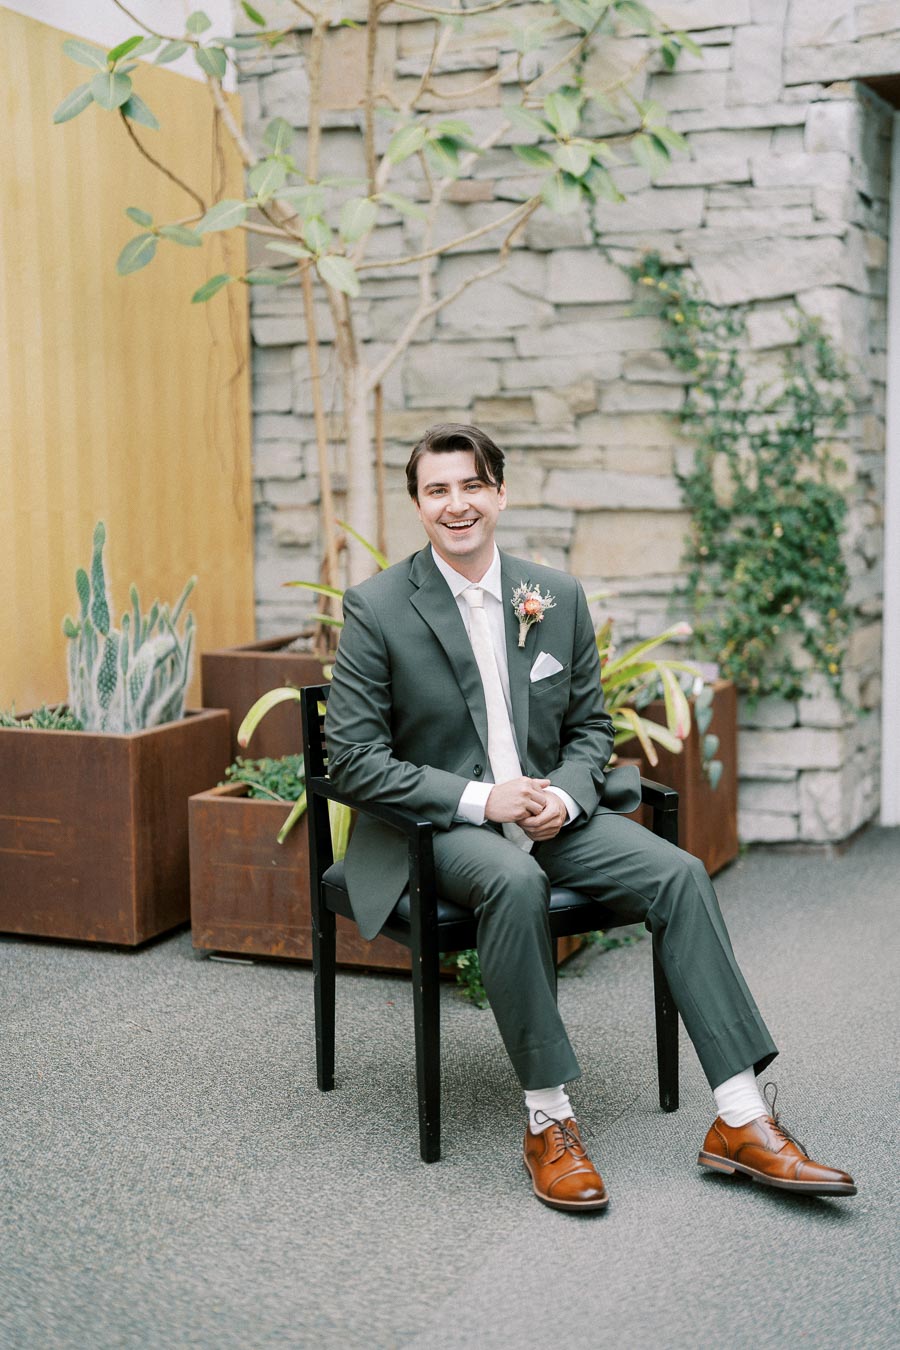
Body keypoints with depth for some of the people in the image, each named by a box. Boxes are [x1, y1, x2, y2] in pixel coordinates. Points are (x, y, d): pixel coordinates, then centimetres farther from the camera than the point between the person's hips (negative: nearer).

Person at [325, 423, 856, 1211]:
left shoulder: (558, 597, 5)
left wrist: (565, 796, -11)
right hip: (439, 824, -4)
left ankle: (741, 1122, -16)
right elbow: (355, 760, -9)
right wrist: (480, 798, -19)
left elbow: (591, 726, 12)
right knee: (515, 882, -37)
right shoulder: (378, 610, -6)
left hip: (551, 811, 4)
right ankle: (548, 1121, -24)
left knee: (678, 873, -19)